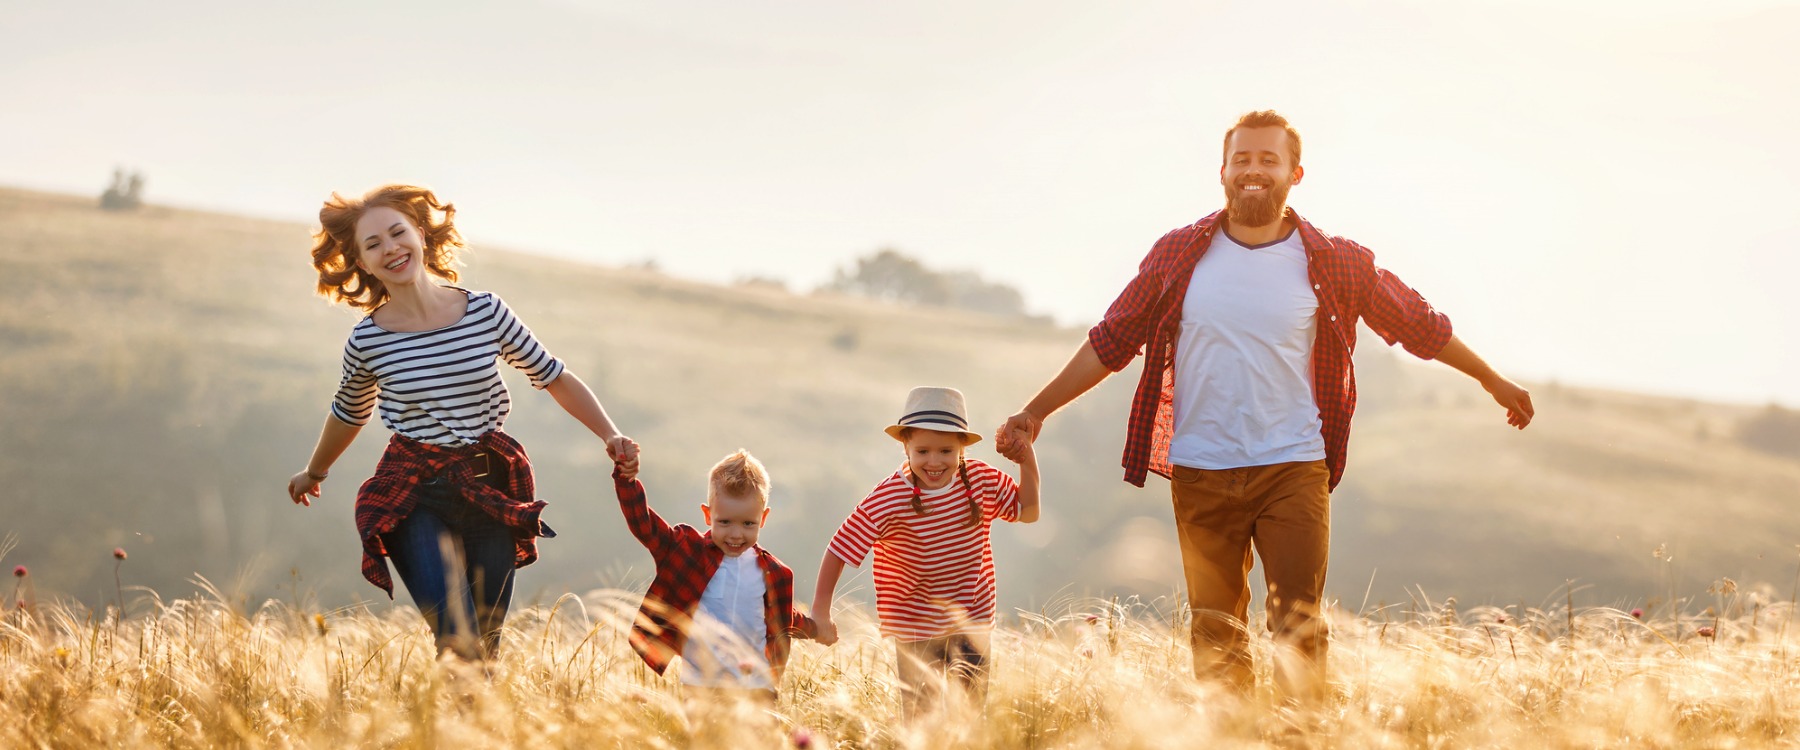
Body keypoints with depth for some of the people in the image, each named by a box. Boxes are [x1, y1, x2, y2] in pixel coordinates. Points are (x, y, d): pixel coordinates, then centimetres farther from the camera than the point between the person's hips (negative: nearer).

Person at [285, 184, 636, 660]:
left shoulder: (486, 312, -3)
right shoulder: (367, 343, -5)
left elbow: (553, 378, 9)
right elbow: (349, 414, 17)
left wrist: (610, 436, -2)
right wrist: (314, 473, 32)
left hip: (491, 492, 2)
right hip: (413, 497, -2)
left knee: (486, 644, 4)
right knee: (459, 643, -19)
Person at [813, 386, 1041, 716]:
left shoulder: (981, 480, -8)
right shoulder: (888, 500, -22)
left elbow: (1027, 512, 9)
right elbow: (838, 550, -17)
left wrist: (1027, 462, -6)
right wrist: (820, 614, -20)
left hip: (973, 622, 4)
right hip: (917, 632, -4)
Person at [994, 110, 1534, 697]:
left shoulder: (1333, 264, 2)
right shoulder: (1179, 256, 4)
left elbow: (1420, 326, 14)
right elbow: (1111, 342, 10)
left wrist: (1494, 381, 22)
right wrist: (1034, 413, 8)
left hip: (1293, 469, -1)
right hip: (1201, 473, 1)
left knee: (1299, 630, -9)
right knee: (1216, 638, 5)